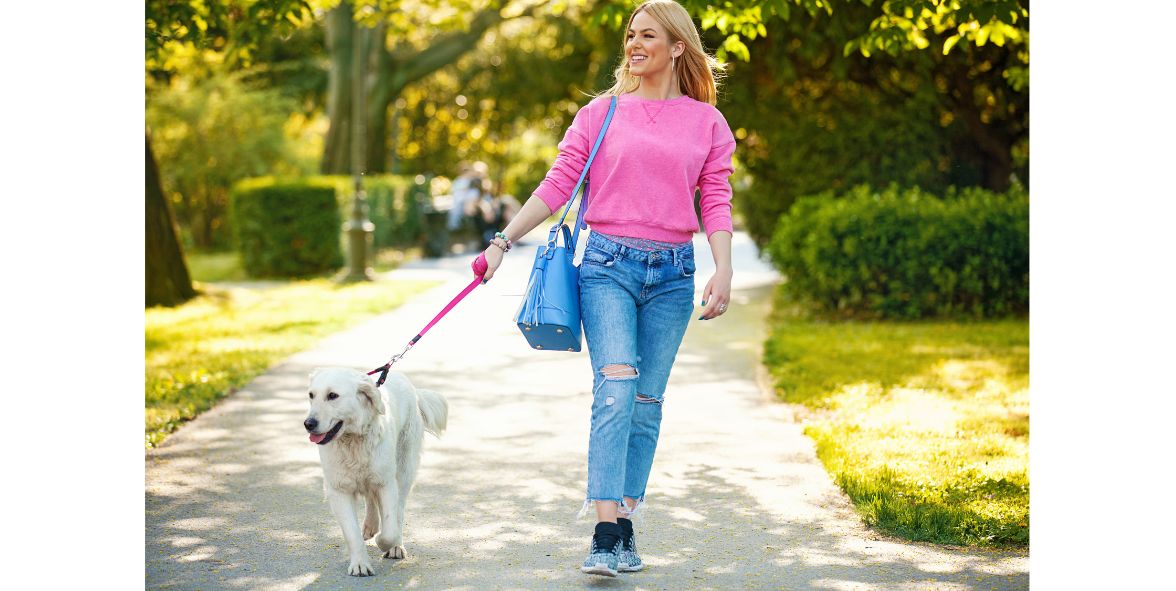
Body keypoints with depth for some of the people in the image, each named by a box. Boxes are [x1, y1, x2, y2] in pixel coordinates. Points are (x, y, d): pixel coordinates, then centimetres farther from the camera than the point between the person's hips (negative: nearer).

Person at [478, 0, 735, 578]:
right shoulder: (602, 112, 8)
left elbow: (716, 203, 5)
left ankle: (625, 525, 14)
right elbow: (556, 185, 6)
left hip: (673, 274, 2)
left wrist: (723, 272, -8)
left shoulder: (707, 122, 10)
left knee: (647, 402, 4)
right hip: (608, 265, -1)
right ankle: (605, 534, -17)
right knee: (615, 393, -15)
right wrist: (503, 241, -1)